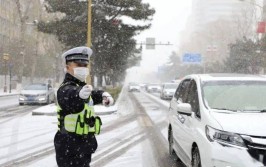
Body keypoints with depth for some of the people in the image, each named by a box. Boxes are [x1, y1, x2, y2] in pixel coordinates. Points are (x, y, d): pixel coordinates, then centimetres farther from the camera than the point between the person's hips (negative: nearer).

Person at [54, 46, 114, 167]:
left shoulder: (80, 86, 11)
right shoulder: (66, 89, -19)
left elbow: (93, 96, 31)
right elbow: (71, 96, -44)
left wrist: (104, 95, 9)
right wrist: (79, 94, -67)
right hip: (72, 150, -10)